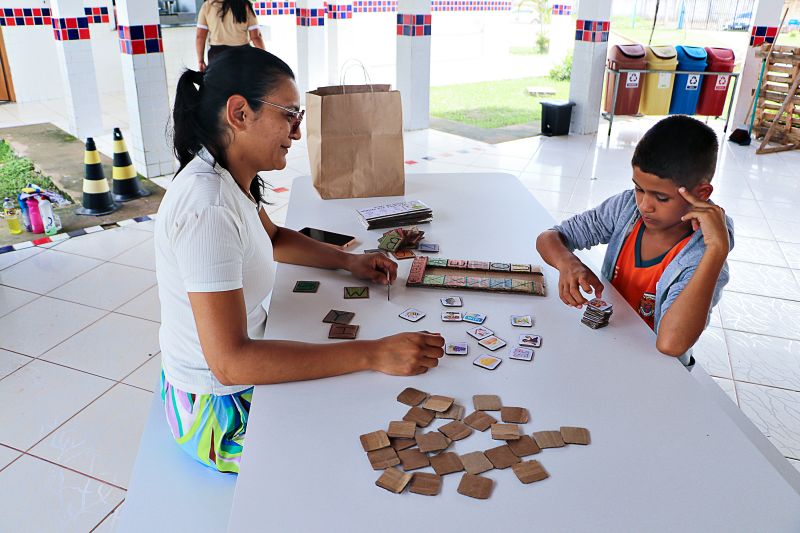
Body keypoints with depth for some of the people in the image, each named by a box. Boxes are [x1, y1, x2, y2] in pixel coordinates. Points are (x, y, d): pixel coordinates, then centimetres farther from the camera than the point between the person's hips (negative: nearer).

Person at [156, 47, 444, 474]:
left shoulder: (228, 177, -2)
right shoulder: (208, 207, -31)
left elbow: (274, 238, 18)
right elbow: (230, 362, -35)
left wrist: (348, 260, 1)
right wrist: (373, 354, -36)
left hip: (242, 366, 9)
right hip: (217, 409, -9)